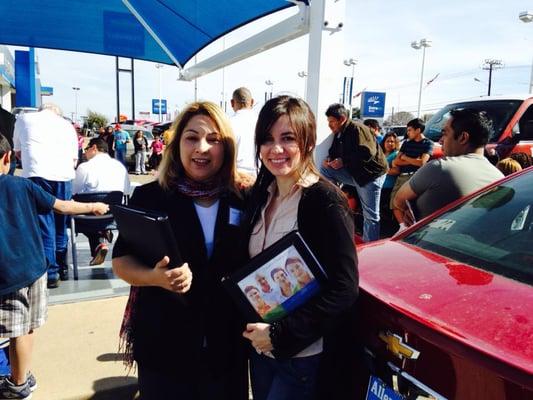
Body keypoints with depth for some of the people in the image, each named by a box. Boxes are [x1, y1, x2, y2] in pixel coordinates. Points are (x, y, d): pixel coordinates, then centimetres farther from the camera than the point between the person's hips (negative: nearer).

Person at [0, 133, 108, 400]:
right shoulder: (22, 185, -2)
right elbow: (61, 206, 3)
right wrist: (92, 207, 16)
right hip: (33, 267, 3)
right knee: (26, 328, 16)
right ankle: (23, 378, 32)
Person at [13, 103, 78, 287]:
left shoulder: (24, 118, 20)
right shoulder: (67, 124, 23)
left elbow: (18, 151, 28)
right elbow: (74, 158, 21)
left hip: (37, 175, -2)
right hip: (64, 175, 3)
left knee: (44, 225, 1)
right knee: (60, 224, 14)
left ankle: (51, 273, 1)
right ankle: (62, 267, 25)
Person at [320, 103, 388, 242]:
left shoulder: (357, 129, -18)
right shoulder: (339, 134, 9)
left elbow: (366, 153, -28)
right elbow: (334, 151, 18)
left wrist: (343, 162, -25)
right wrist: (329, 159, -6)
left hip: (371, 174, -8)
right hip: (353, 173, 8)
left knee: (370, 215, -4)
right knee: (324, 169, -3)